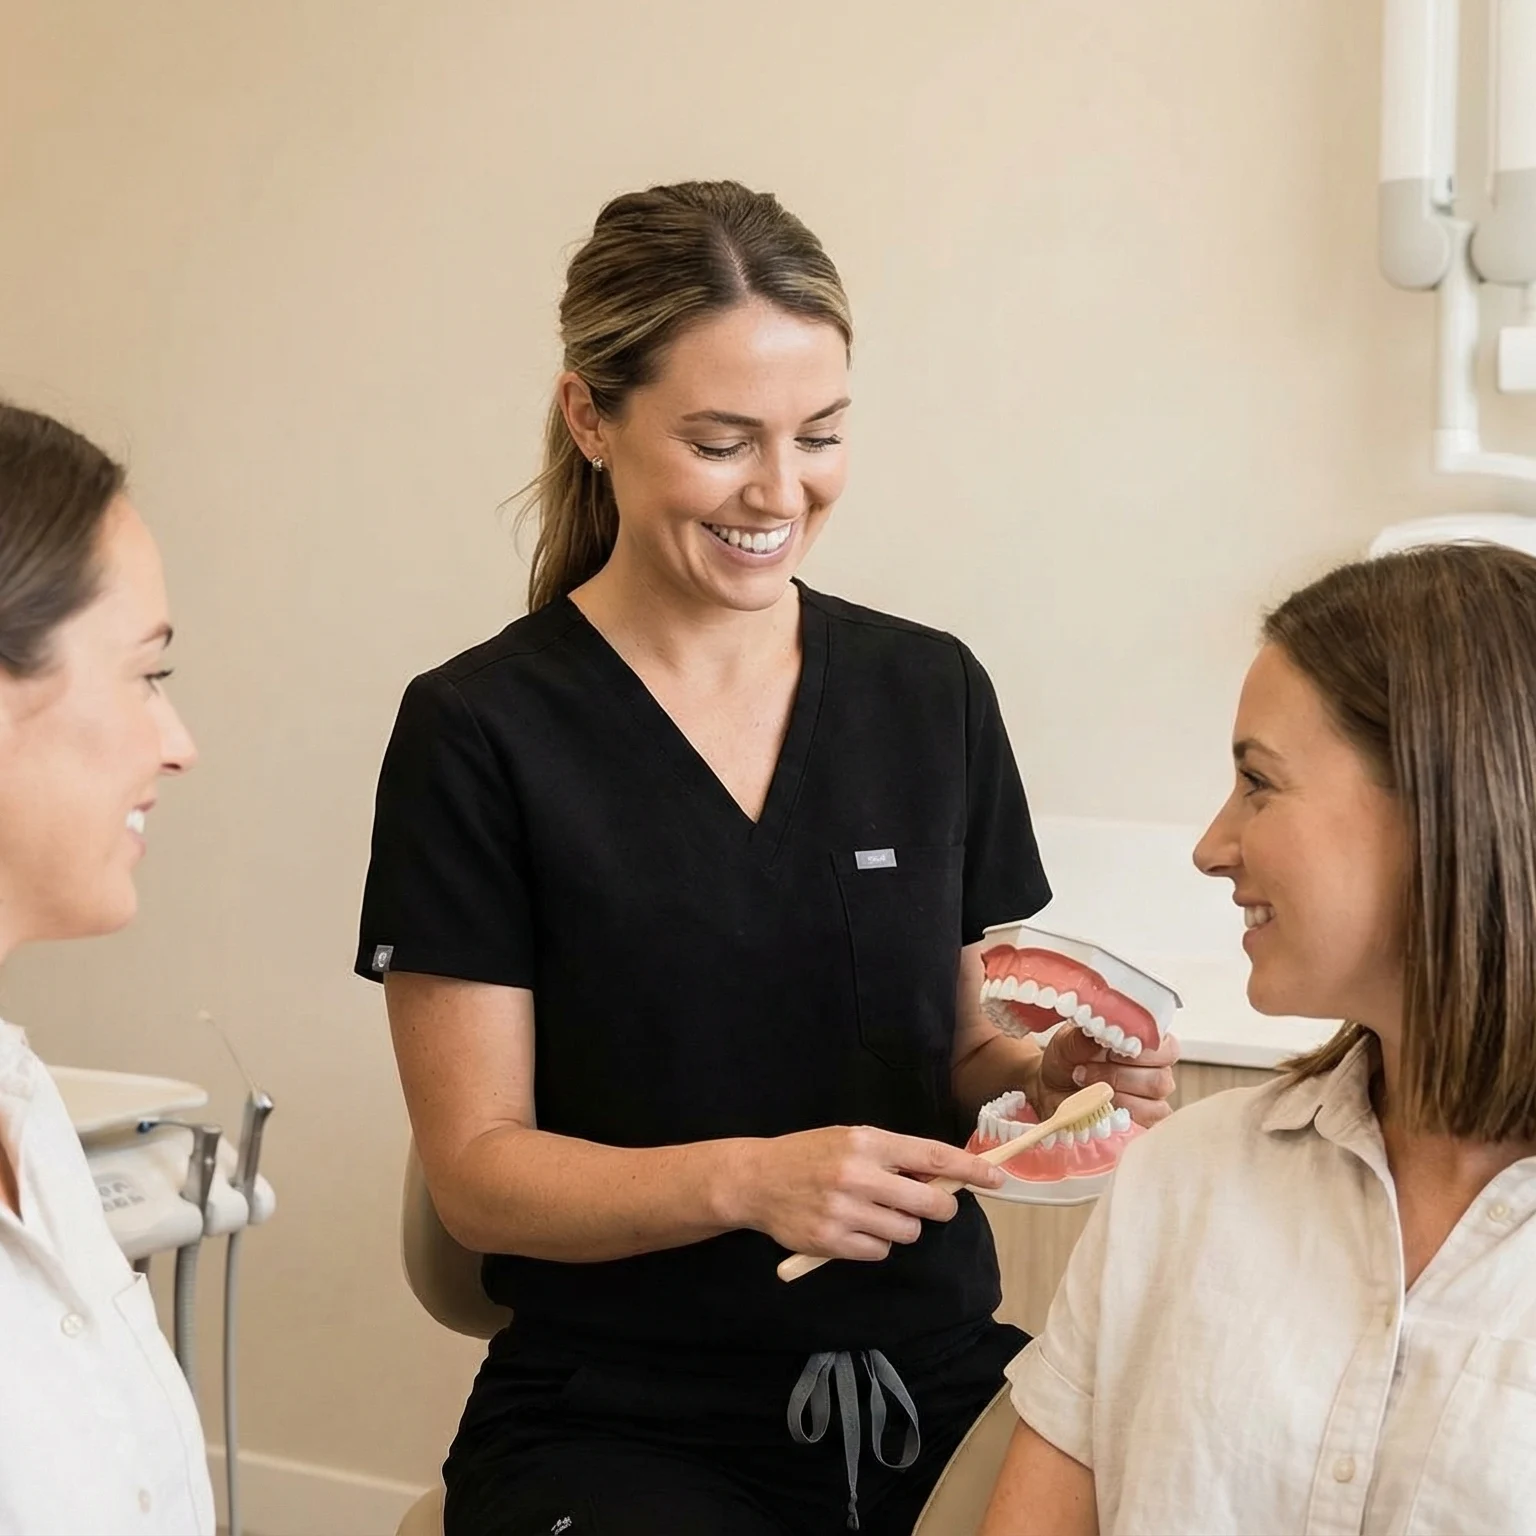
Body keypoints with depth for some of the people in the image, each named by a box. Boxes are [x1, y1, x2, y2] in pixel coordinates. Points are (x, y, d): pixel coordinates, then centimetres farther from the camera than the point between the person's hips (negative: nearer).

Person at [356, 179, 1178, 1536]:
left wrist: (1055, 1073, -9)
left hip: (934, 1376, 4)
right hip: (621, 1414, -4)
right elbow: (478, 1171, -7)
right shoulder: (480, 734, -7)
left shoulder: (932, 693, 4)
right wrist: (742, 1179, -23)